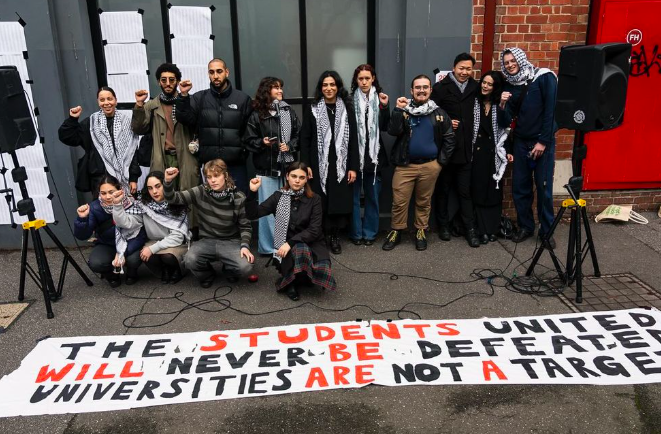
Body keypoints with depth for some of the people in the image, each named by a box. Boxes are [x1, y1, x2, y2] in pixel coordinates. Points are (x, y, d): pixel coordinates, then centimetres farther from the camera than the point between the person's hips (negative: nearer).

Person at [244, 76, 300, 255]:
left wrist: (290, 146, -8)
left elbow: (299, 135, 9)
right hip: (266, 167, -3)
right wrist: (262, 143, -17)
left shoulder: (289, 112, 7)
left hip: (287, 166, 3)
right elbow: (249, 140, 1)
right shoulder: (256, 115, -2)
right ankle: (268, 246, 13)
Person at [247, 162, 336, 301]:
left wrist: (291, 243, -21)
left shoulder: (314, 199, -1)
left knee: (322, 271, -29)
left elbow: (314, 230, -10)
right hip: (285, 244, -1)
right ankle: (292, 278, -6)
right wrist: (252, 192, -17)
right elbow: (253, 214, -3)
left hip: (311, 242, 1)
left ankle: (288, 281, 2)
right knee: (300, 251, -37)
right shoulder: (278, 196, 3)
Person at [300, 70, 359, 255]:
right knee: (320, 202, 0)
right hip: (319, 165, -1)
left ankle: (335, 237, 15)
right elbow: (305, 139, 2)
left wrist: (353, 167, -3)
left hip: (341, 165, 1)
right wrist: (305, 165, -7)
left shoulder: (347, 109, 6)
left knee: (340, 201, 2)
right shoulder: (312, 110, 4)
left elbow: (353, 140, 3)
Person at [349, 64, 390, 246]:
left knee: (372, 195, 10)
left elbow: (385, 127, 0)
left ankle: (370, 232, 22)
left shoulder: (379, 99, 4)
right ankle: (356, 232, 18)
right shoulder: (350, 100, -3)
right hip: (355, 154, -2)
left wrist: (385, 107, -12)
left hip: (373, 154, 2)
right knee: (353, 195, 6)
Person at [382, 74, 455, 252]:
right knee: (399, 201, 1)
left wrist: (441, 161, -1)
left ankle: (421, 232, 27)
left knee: (424, 201, 12)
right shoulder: (403, 110, 3)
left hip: (430, 165, 1)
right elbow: (393, 131, -12)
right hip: (405, 165, 0)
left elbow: (449, 138, 4)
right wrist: (398, 110, -19)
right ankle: (396, 231, 18)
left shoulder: (439, 113, 4)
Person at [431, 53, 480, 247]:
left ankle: (470, 229, 13)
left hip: (465, 148, 2)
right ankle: (443, 225, 23)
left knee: (464, 191, 6)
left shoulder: (475, 87, 7)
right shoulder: (441, 87, -4)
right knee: (443, 189, 10)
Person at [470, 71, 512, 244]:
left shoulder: (500, 106, 4)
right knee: (478, 191, -1)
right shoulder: (474, 103, 3)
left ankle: (493, 229, 12)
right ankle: (483, 230, 4)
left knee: (494, 191, 4)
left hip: (494, 153, 1)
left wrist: (507, 151, -4)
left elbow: (505, 129, 4)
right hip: (477, 152, -1)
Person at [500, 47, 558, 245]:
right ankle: (525, 226, 20)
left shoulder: (544, 77, -6)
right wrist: (503, 104, -16)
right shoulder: (510, 85, 7)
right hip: (521, 142, 4)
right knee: (519, 187, 5)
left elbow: (551, 110, -11)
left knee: (544, 188, -1)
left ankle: (547, 231, 13)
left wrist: (543, 141, -14)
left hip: (543, 142, -4)